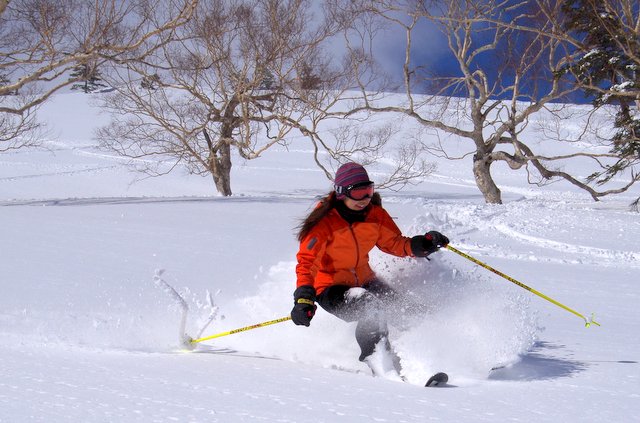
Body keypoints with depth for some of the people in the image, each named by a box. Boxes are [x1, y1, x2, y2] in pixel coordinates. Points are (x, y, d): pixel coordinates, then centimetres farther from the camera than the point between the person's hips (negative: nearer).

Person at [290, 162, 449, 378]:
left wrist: (423, 244, -11)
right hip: (330, 288, -7)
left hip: (364, 280, 7)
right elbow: (306, 262, -18)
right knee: (370, 306, -33)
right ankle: (383, 367, -40)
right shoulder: (324, 222, -18)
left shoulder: (375, 215, -3)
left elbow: (394, 243, 8)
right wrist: (303, 299, -31)